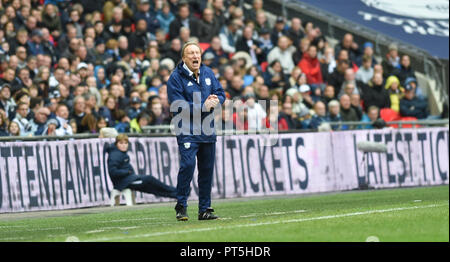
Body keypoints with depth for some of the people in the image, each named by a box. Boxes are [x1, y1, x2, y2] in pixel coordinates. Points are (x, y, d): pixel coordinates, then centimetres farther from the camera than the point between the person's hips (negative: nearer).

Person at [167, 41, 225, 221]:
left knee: (207, 169, 7)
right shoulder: (176, 78, -8)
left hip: (208, 130, 6)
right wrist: (203, 106, -18)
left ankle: (205, 209, 15)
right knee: (187, 165, -18)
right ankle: (181, 207, -8)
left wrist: (215, 100, -11)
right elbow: (178, 105, -15)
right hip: (187, 130, -6)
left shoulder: (208, 73, 10)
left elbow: (221, 93, 13)